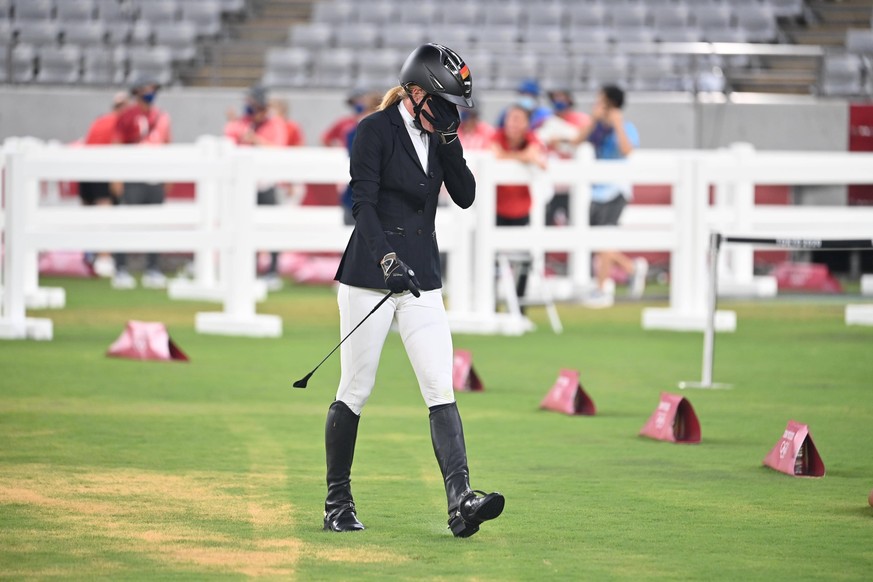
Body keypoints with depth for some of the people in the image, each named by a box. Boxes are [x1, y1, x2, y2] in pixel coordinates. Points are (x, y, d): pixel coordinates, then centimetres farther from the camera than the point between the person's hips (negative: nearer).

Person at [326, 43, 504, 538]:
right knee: (356, 391, 2)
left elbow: (466, 196, 5)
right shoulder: (376, 130, -8)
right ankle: (338, 503, 15)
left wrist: (449, 140, -5)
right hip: (369, 275, -5)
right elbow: (363, 203, -15)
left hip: (422, 279, 5)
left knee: (441, 389, -8)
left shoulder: (438, 135, 10)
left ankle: (461, 502, -19)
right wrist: (387, 259, -28)